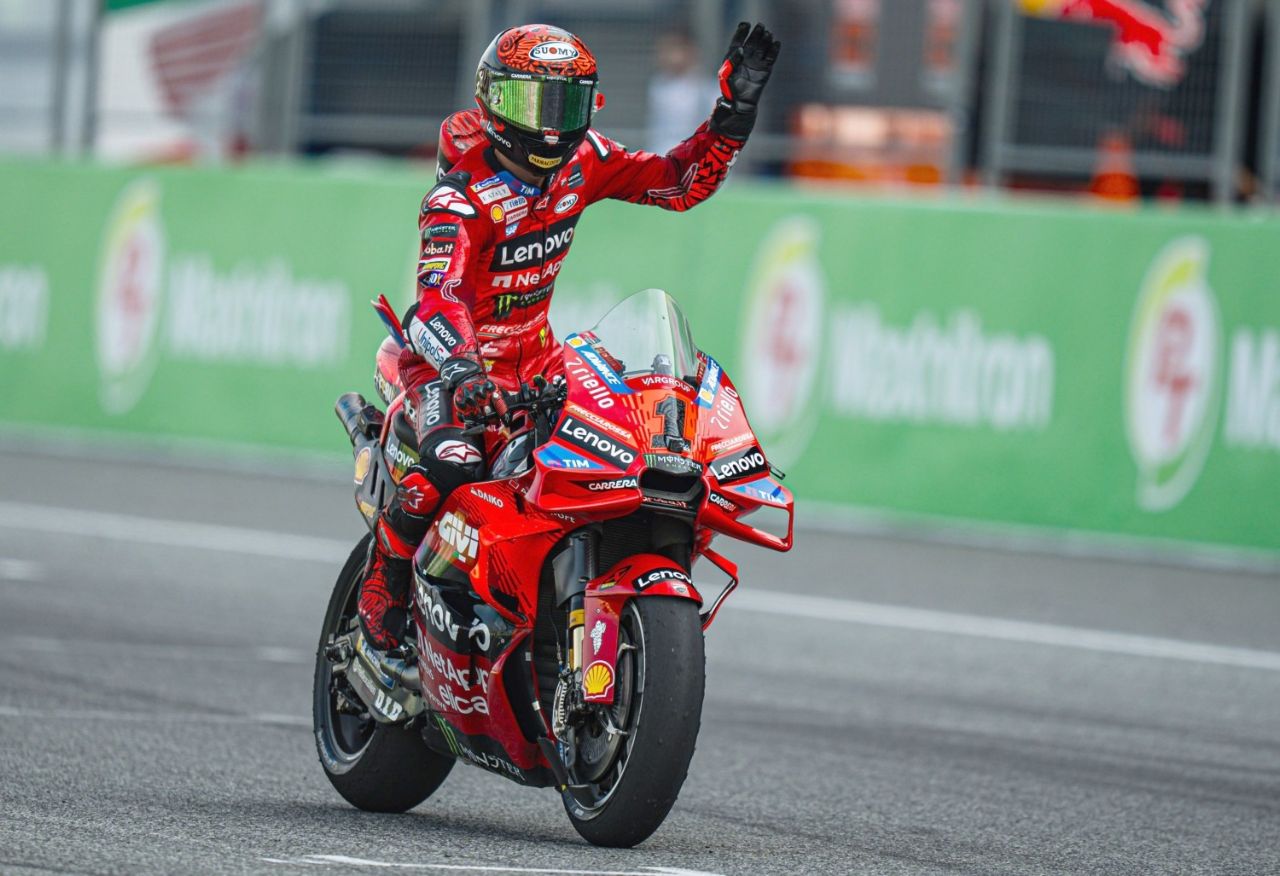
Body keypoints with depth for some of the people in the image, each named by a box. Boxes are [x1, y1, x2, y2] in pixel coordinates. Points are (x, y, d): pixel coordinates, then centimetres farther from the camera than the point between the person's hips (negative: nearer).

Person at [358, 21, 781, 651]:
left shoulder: (582, 160, -3)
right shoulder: (461, 193, -22)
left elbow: (681, 181, 5)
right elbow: (438, 293, -36)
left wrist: (735, 110, -10)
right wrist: (462, 368, -55)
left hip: (536, 359, 7)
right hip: (450, 359, -7)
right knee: (452, 462, -35)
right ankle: (384, 581, -11)